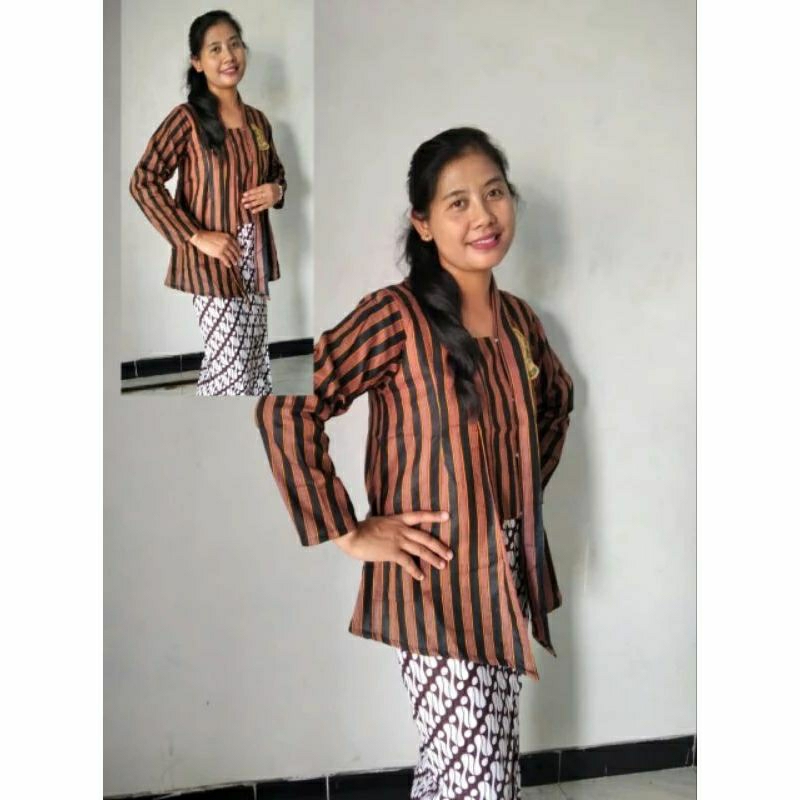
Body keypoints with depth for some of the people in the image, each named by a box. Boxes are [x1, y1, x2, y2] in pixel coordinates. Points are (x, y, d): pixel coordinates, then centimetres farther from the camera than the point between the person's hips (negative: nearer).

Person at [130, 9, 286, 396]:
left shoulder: (257, 121, 9)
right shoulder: (187, 118, -10)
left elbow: (276, 173, 25)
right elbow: (143, 182, -15)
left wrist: (276, 191, -1)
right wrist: (196, 236, -18)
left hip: (254, 257, 6)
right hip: (212, 261, -6)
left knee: (254, 359, 12)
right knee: (229, 364, -7)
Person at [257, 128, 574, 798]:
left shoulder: (518, 319, 6)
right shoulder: (396, 316, -15)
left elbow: (557, 401, 27)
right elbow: (285, 412, -21)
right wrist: (348, 533, -16)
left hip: (510, 577, 7)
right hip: (436, 586, -7)